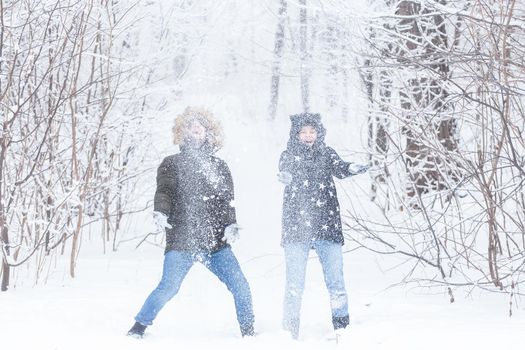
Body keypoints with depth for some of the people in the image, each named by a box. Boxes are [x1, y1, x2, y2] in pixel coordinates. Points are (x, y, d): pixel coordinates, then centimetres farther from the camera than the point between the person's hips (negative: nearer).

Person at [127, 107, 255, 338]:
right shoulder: (172, 163, 9)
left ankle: (248, 331, 12)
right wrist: (160, 212, -27)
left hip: (216, 242, 3)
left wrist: (231, 225, -11)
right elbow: (164, 191, -6)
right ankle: (138, 328, 3)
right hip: (181, 241, -3)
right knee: (168, 288, -15)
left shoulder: (219, 167, 16)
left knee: (240, 287, -6)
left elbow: (227, 200, 8)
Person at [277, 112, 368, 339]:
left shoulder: (326, 153, 11)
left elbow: (339, 169, -8)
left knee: (335, 280, -3)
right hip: (296, 227, -1)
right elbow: (286, 171, -14)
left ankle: (342, 327, 3)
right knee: (294, 284, -2)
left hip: (327, 227, 1)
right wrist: (285, 176, -40)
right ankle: (290, 332, 4)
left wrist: (352, 168, -32)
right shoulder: (289, 155, 6)